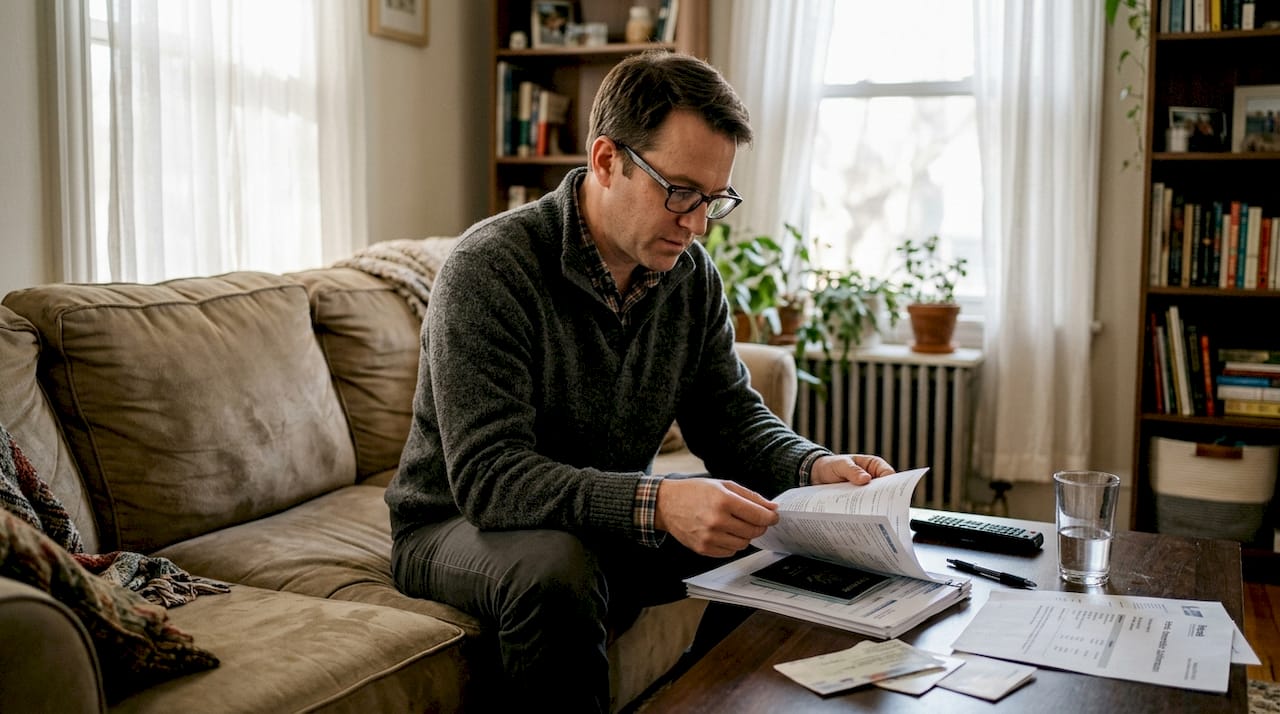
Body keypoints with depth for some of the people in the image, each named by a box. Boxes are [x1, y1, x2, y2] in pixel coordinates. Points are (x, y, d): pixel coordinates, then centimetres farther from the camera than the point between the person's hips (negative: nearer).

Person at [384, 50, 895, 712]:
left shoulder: (691, 274, -3)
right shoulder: (489, 268, -24)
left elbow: (731, 416, 3)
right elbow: (488, 478, -31)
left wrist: (815, 467, -19)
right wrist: (654, 502, -44)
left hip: (613, 518, 6)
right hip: (460, 526, -5)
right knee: (557, 572, -37)